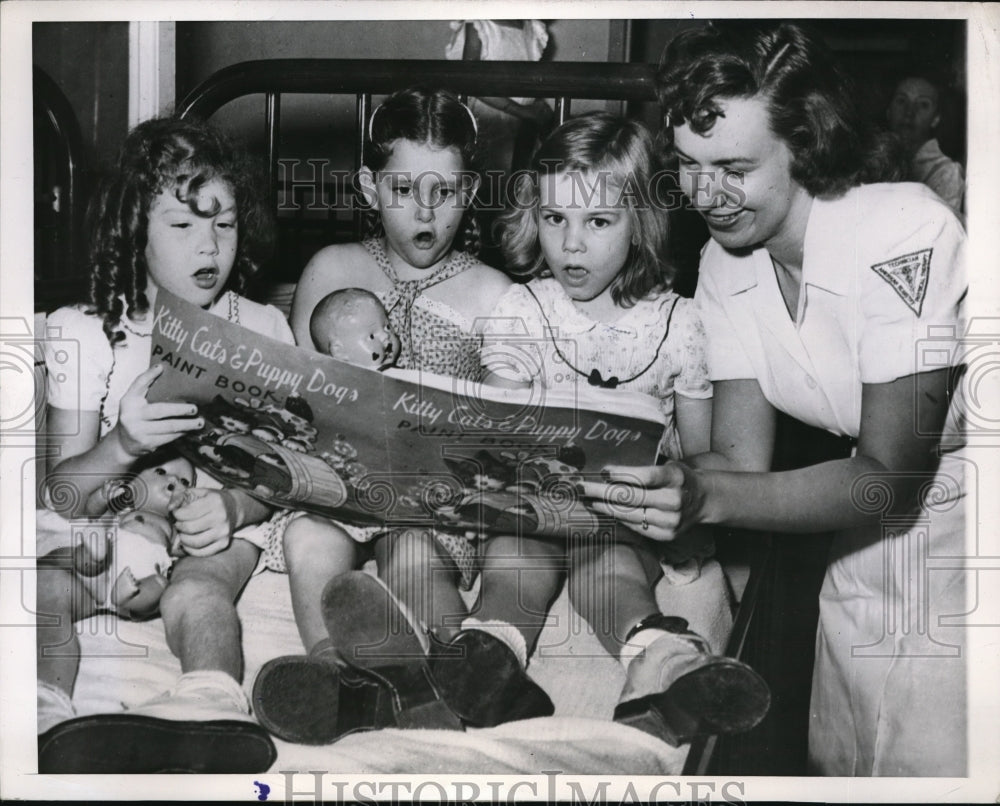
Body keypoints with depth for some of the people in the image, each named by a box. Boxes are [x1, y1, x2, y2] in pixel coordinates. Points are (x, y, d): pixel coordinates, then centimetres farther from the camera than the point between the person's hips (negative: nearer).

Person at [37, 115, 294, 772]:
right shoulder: (85, 333, 7)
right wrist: (123, 444, -24)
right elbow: (64, 495, -1)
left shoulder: (262, 329, 10)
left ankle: (213, 700, -63)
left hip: (221, 522, -2)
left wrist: (234, 506, -20)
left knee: (196, 592, -36)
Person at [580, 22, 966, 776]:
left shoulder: (904, 234, -28)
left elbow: (889, 475, -27)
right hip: (884, 518, 5)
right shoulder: (726, 262, -8)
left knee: (932, 762, -4)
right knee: (837, 760, 10)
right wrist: (635, 477, -26)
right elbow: (741, 455, -9)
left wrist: (707, 501, -40)